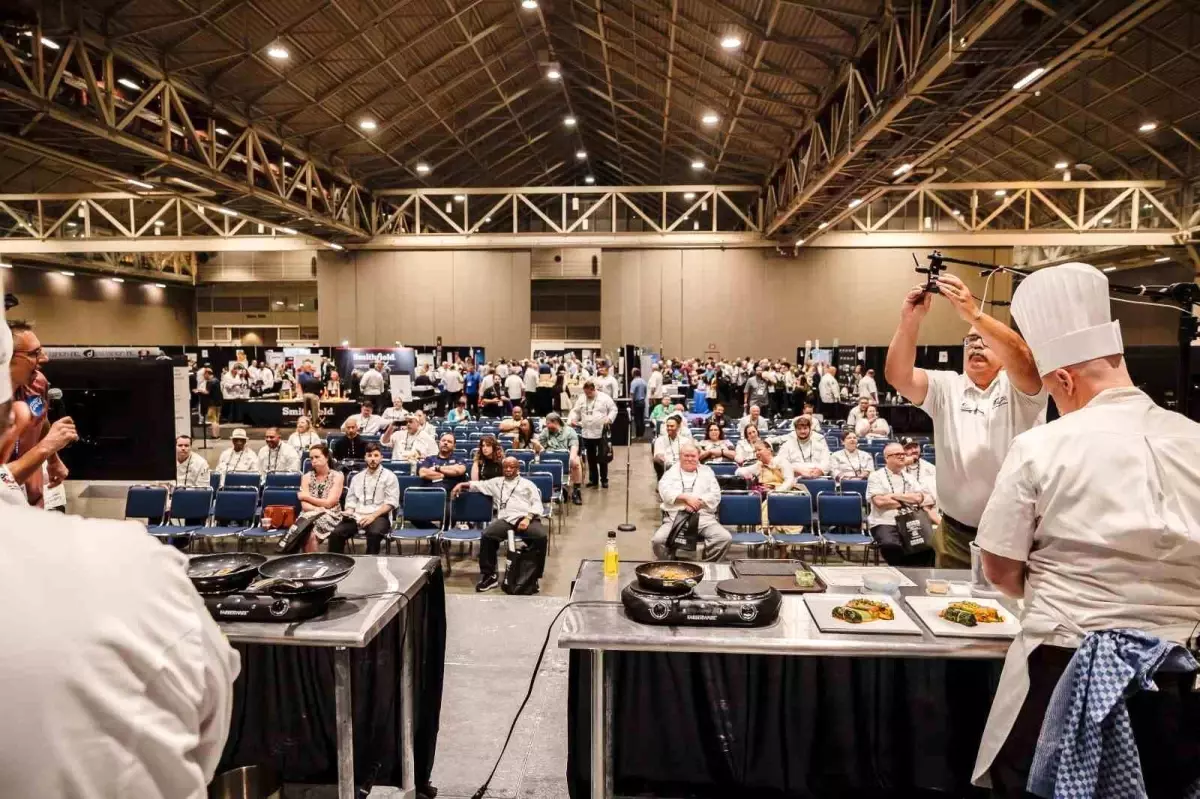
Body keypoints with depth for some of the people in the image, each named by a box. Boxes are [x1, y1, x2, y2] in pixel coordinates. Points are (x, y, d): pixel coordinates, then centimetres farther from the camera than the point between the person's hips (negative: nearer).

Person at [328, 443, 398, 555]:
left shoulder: (389, 476, 4)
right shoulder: (357, 477, 20)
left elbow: (391, 502, -3)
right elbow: (351, 499, 19)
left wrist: (373, 515, -15)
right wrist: (349, 511, -3)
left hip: (378, 516, -4)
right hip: (357, 516, 4)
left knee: (374, 534, -38)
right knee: (336, 534, -25)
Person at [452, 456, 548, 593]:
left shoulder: (527, 484, 20)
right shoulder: (497, 482, 30)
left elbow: (537, 504, 9)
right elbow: (479, 484, 29)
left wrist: (528, 518, -8)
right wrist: (462, 485, 11)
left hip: (527, 518, -2)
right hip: (506, 519, 2)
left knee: (541, 536, -33)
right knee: (487, 535, -28)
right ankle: (489, 575, -13)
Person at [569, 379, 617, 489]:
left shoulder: (604, 398, -2)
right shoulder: (581, 399, 9)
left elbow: (613, 409, 0)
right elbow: (575, 411, 15)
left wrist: (609, 419, -15)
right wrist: (573, 419, -4)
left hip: (601, 432, -4)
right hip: (587, 433, 4)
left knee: (602, 458, 0)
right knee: (591, 458, 11)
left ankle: (604, 479, 11)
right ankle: (593, 479, 21)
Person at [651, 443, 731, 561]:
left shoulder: (707, 472, 18)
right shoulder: (671, 472, 15)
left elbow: (716, 496, 7)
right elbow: (665, 492, -4)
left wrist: (697, 501, -9)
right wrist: (686, 497, -16)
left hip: (704, 518, 1)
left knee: (725, 538, -25)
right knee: (658, 540, -27)